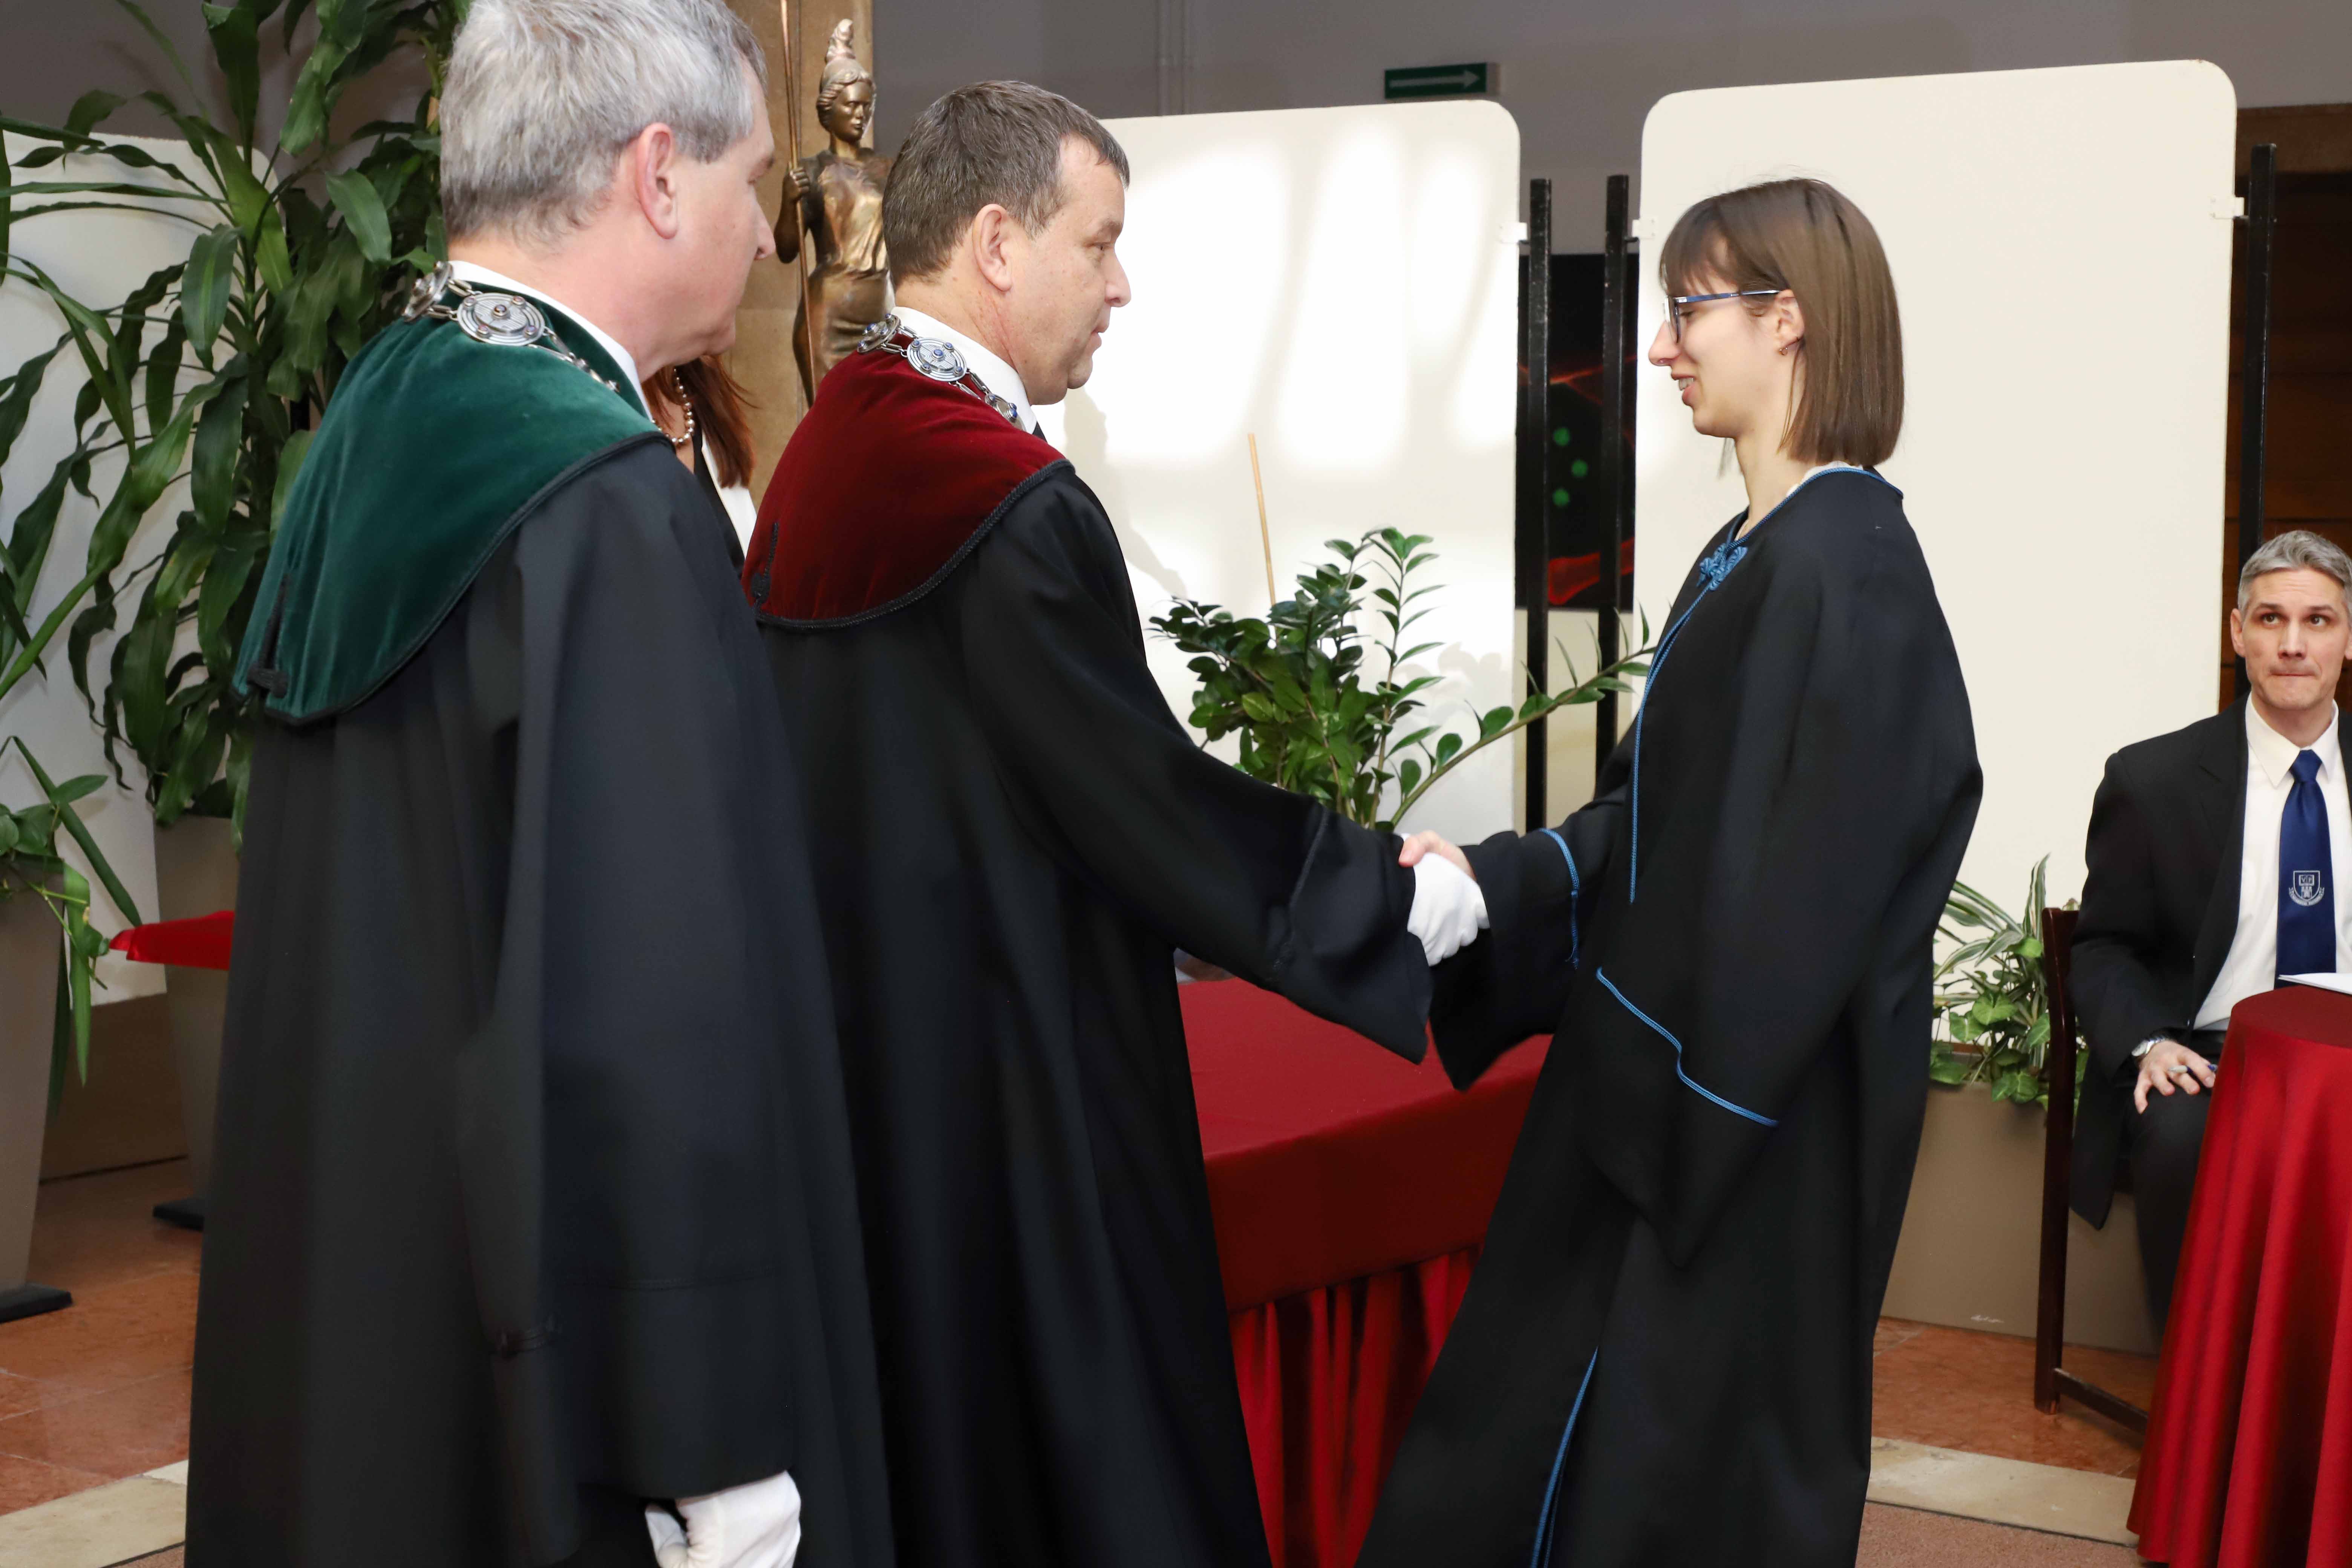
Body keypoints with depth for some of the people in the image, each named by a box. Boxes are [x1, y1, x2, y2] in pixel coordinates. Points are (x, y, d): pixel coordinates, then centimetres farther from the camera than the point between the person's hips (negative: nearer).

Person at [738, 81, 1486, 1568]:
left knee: (897, 1404, 17)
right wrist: (1417, 898, -3)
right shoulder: (1013, 499, -20)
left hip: (851, 1048, 9)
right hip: (1004, 1069, -9)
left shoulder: (822, 456, 8)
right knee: (1064, 1443, 3)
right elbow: (1147, 792, -15)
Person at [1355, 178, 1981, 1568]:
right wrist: (1494, 882, -1)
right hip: (1681, 1097, 9)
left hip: (1754, 1131, -9)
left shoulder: (1841, 567, -20)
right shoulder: (1761, 550, 10)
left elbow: (1790, 893, -22)